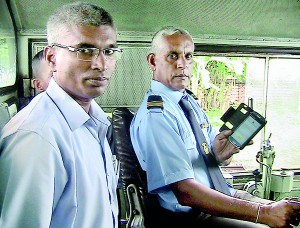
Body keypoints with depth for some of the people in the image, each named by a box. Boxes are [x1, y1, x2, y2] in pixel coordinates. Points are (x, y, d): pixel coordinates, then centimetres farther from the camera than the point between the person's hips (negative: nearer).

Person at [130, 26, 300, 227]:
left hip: (221, 194, 8)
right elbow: (186, 192, -27)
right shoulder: (154, 115, -22)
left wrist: (220, 153, -14)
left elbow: (216, 157, 11)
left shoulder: (190, 101, 5)